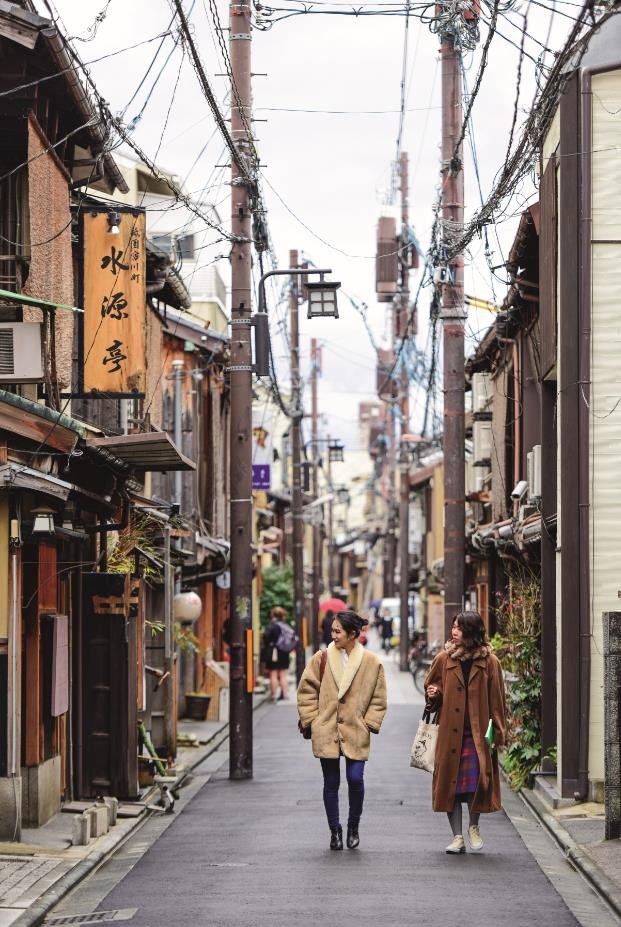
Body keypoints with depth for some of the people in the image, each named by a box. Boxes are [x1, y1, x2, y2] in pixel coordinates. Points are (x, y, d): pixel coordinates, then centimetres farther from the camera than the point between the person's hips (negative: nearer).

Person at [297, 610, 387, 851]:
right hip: (326, 733, 1)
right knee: (331, 783, 5)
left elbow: (378, 699, 8)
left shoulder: (371, 662, 0)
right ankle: (335, 830, 19)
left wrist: (368, 723, -1)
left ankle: (353, 826, 13)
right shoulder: (322, 658, 1)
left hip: (356, 733, -1)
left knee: (355, 778, -11)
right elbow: (306, 690, 8)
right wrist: (312, 720, 1)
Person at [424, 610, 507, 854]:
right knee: (451, 781, 1)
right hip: (450, 733, 2)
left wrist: (496, 733, -2)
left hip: (478, 733, -2)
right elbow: (431, 686, 21)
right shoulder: (444, 659, 7)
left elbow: (496, 700, 3)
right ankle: (457, 836, 11)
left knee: (477, 780, -9)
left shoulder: (489, 662, 1)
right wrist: (434, 694, -3)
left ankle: (473, 826, 17)